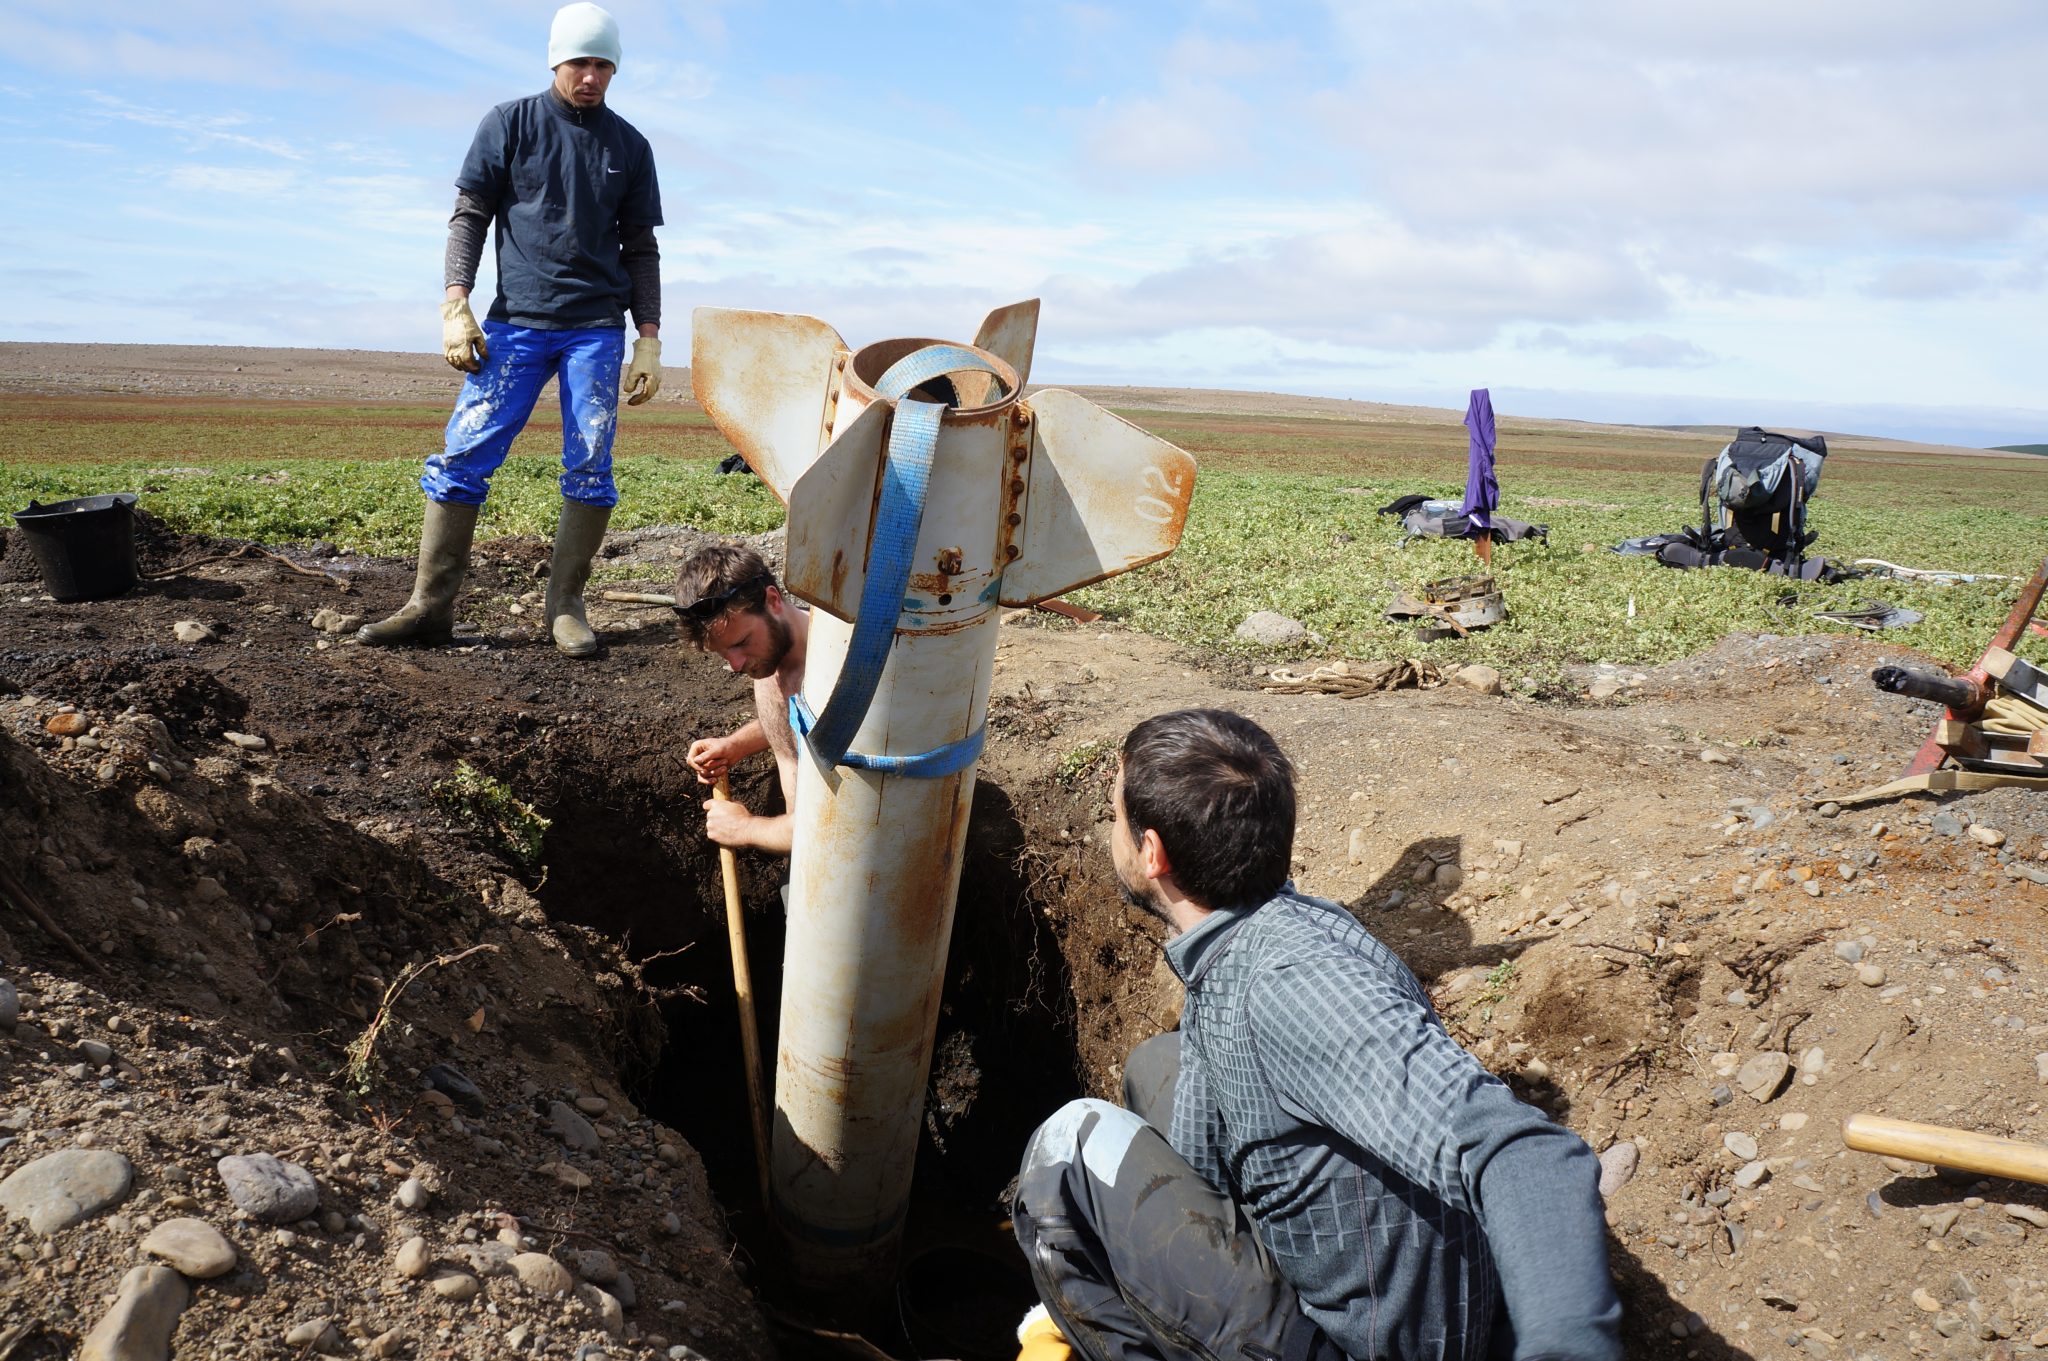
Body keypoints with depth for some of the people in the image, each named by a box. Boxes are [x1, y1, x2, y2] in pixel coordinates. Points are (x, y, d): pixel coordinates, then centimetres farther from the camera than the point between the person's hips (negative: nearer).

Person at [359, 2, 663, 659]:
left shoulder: (629, 146, 10)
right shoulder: (509, 124, 5)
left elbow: (642, 249, 12)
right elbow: (469, 217, 4)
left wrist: (649, 338, 4)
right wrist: (455, 305, -8)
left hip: (597, 328, 1)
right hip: (514, 322, -1)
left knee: (590, 468, -6)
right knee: (463, 456, -7)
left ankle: (564, 608, 4)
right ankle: (429, 606, -1)